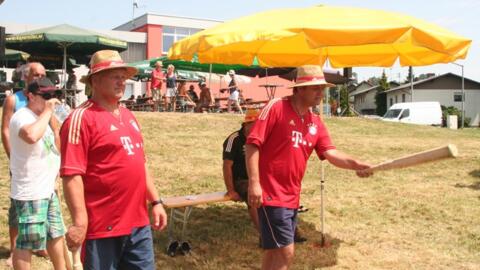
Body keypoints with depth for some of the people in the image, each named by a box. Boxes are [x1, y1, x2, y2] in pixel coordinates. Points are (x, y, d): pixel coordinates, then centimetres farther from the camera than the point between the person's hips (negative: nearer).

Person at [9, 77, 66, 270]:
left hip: (47, 190, 10)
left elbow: (58, 147, 19)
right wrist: (47, 112, -29)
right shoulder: (22, 116, -16)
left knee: (56, 233, 22)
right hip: (30, 194, -10)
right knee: (27, 243, -1)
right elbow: (32, 136, -40)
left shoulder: (41, 117, 12)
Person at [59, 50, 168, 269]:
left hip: (138, 223, 8)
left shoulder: (128, 116, 13)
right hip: (103, 226, -8)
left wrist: (155, 201, 17)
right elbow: (71, 174, -19)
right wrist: (80, 222, -24)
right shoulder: (82, 118, -12)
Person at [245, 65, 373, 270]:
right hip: (271, 195, -7)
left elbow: (331, 153, -2)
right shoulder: (276, 107, -11)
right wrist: (254, 182, -22)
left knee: (275, 250, 17)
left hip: (292, 197, 8)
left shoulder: (316, 123, 9)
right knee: (285, 253, -7)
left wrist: (355, 164, -21)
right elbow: (252, 144, -15)